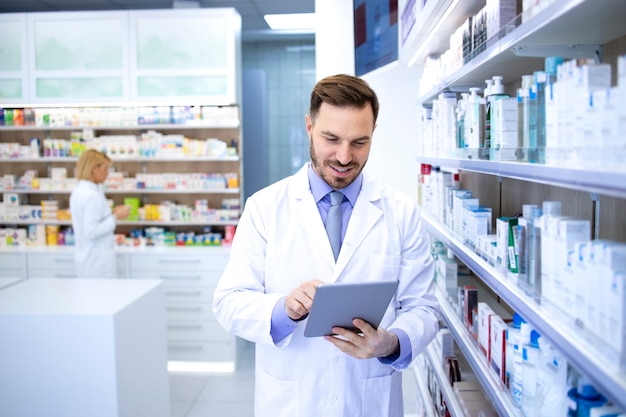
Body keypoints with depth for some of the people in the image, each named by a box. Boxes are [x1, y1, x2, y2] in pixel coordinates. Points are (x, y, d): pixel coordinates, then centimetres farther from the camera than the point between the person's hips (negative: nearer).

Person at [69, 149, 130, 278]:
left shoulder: (79, 191, 11)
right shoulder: (92, 196, -19)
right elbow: (92, 232, -22)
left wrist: (111, 213, 10)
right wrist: (115, 217, -15)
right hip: (97, 258, -10)